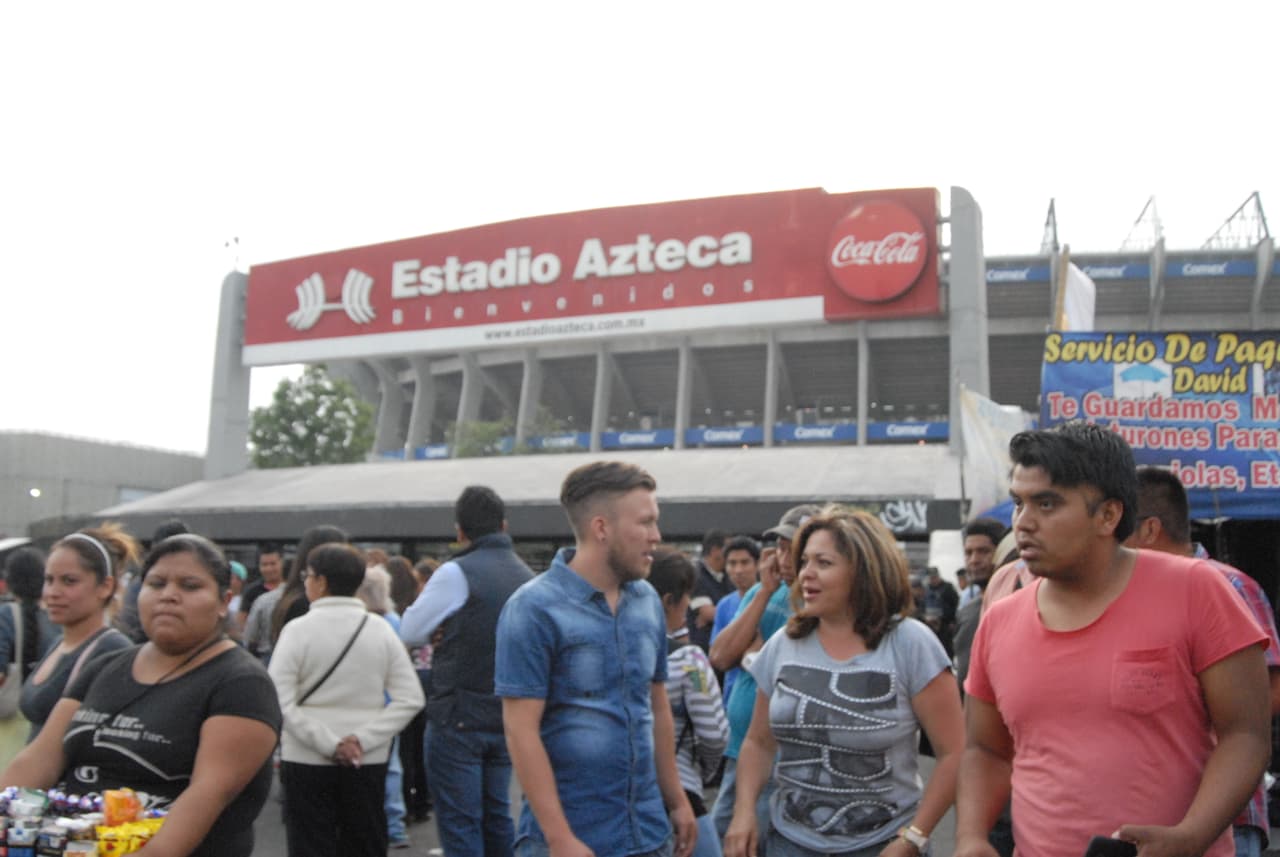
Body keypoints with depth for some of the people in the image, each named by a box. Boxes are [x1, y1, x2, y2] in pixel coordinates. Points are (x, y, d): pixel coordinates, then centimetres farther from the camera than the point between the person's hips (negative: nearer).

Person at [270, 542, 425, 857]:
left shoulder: (298, 629, -9)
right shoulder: (380, 630, -1)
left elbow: (279, 701, -16)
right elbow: (410, 698, -5)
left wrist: (327, 743, -14)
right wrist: (364, 739, -9)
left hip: (307, 760, -3)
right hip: (368, 761, 3)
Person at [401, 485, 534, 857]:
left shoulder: (456, 573, -13)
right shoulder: (527, 577, 5)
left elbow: (410, 633, -4)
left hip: (458, 718, -6)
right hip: (506, 718, 6)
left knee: (459, 823, 2)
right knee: (497, 816, 17)